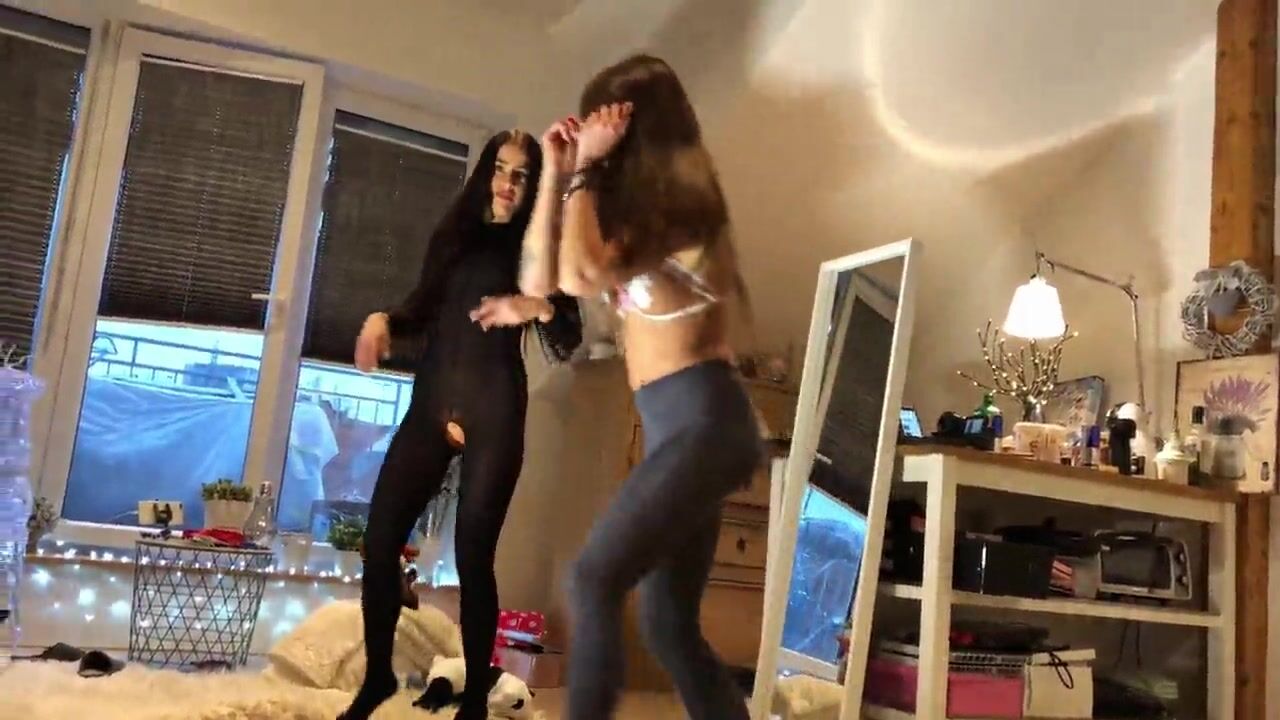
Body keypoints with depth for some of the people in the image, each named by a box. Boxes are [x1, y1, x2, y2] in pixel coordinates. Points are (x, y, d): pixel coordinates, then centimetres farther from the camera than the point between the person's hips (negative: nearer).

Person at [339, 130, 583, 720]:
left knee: (473, 556, -4)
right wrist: (384, 320, 0)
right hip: (430, 404, 4)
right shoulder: (455, 234, 15)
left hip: (494, 413, -4)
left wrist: (539, 308, -23)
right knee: (379, 541, 0)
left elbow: (567, 343, -3)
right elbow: (424, 310, 20)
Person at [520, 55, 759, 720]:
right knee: (669, 625, 9)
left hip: (703, 421, -9)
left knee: (593, 580, -17)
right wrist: (555, 173, 9)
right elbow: (538, 280, 13)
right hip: (675, 430, 9)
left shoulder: (679, 203, -7)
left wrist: (586, 172, -9)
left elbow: (580, 275, -20)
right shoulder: (640, 214, 17)